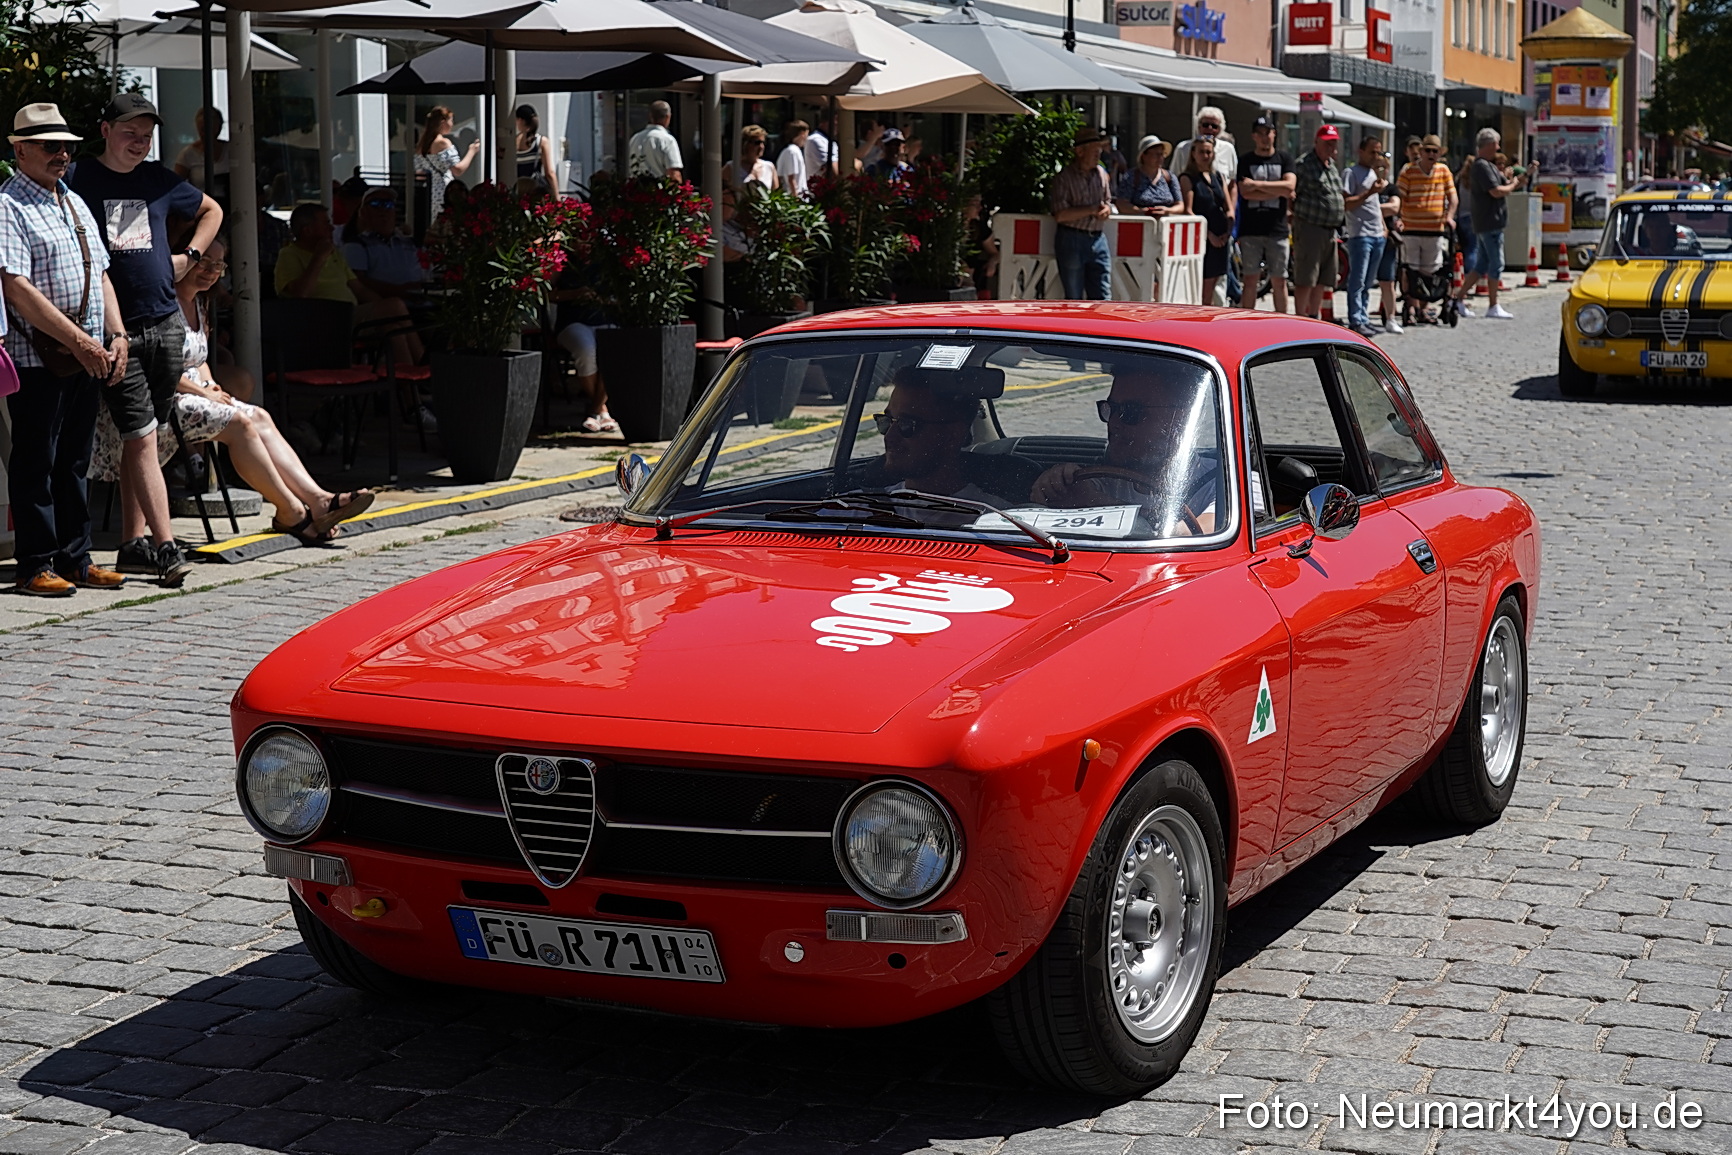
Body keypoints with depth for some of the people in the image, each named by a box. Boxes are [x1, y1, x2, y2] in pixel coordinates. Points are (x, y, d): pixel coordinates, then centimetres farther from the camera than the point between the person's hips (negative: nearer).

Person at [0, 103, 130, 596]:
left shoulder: (75, 204, 17)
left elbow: (101, 275, 20)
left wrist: (116, 337, 6)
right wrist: (80, 342, -19)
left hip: (87, 360, 8)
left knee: (75, 462, 12)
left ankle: (75, 560, 19)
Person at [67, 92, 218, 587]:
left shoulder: (159, 180, 13)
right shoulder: (77, 180, -2)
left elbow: (211, 211, 30)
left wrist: (189, 258, 15)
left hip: (165, 324, 5)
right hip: (116, 330, -5)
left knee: (140, 440, 10)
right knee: (141, 439, -9)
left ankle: (132, 544, 16)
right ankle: (166, 546, -13)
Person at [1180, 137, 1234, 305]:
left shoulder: (1218, 177, 17)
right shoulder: (1187, 178, -2)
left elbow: (1229, 208, 16)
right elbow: (1188, 211, -11)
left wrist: (1228, 232, -2)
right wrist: (1208, 234, -16)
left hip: (1220, 240, 6)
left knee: (1210, 291, 8)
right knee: (1201, 290, -8)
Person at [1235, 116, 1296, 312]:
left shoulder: (1284, 159, 9)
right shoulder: (1245, 161, 6)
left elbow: (1289, 185, -8)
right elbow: (1246, 192, -7)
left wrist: (1258, 184, -12)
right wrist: (1279, 192, -7)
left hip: (1277, 230, 1)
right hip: (1250, 230, -1)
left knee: (1279, 281, 3)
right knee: (1251, 280, -1)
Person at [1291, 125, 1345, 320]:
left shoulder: (1332, 165, 18)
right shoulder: (1304, 164, -9)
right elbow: (1290, 191, -11)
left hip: (1330, 230, 9)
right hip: (1309, 226, -9)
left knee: (1323, 280, 11)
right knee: (1306, 278, -9)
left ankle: (1314, 317, 19)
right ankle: (1301, 318, -7)